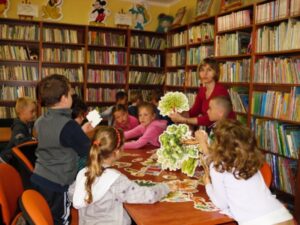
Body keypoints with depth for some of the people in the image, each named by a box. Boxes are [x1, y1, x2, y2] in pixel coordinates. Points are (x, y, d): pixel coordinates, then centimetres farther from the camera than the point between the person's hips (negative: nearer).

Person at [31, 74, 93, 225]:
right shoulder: (68, 125, -22)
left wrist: (81, 131, 17)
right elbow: (88, 151, -11)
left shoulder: (40, 122, 3)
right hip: (56, 184, -7)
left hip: (38, 178, 7)